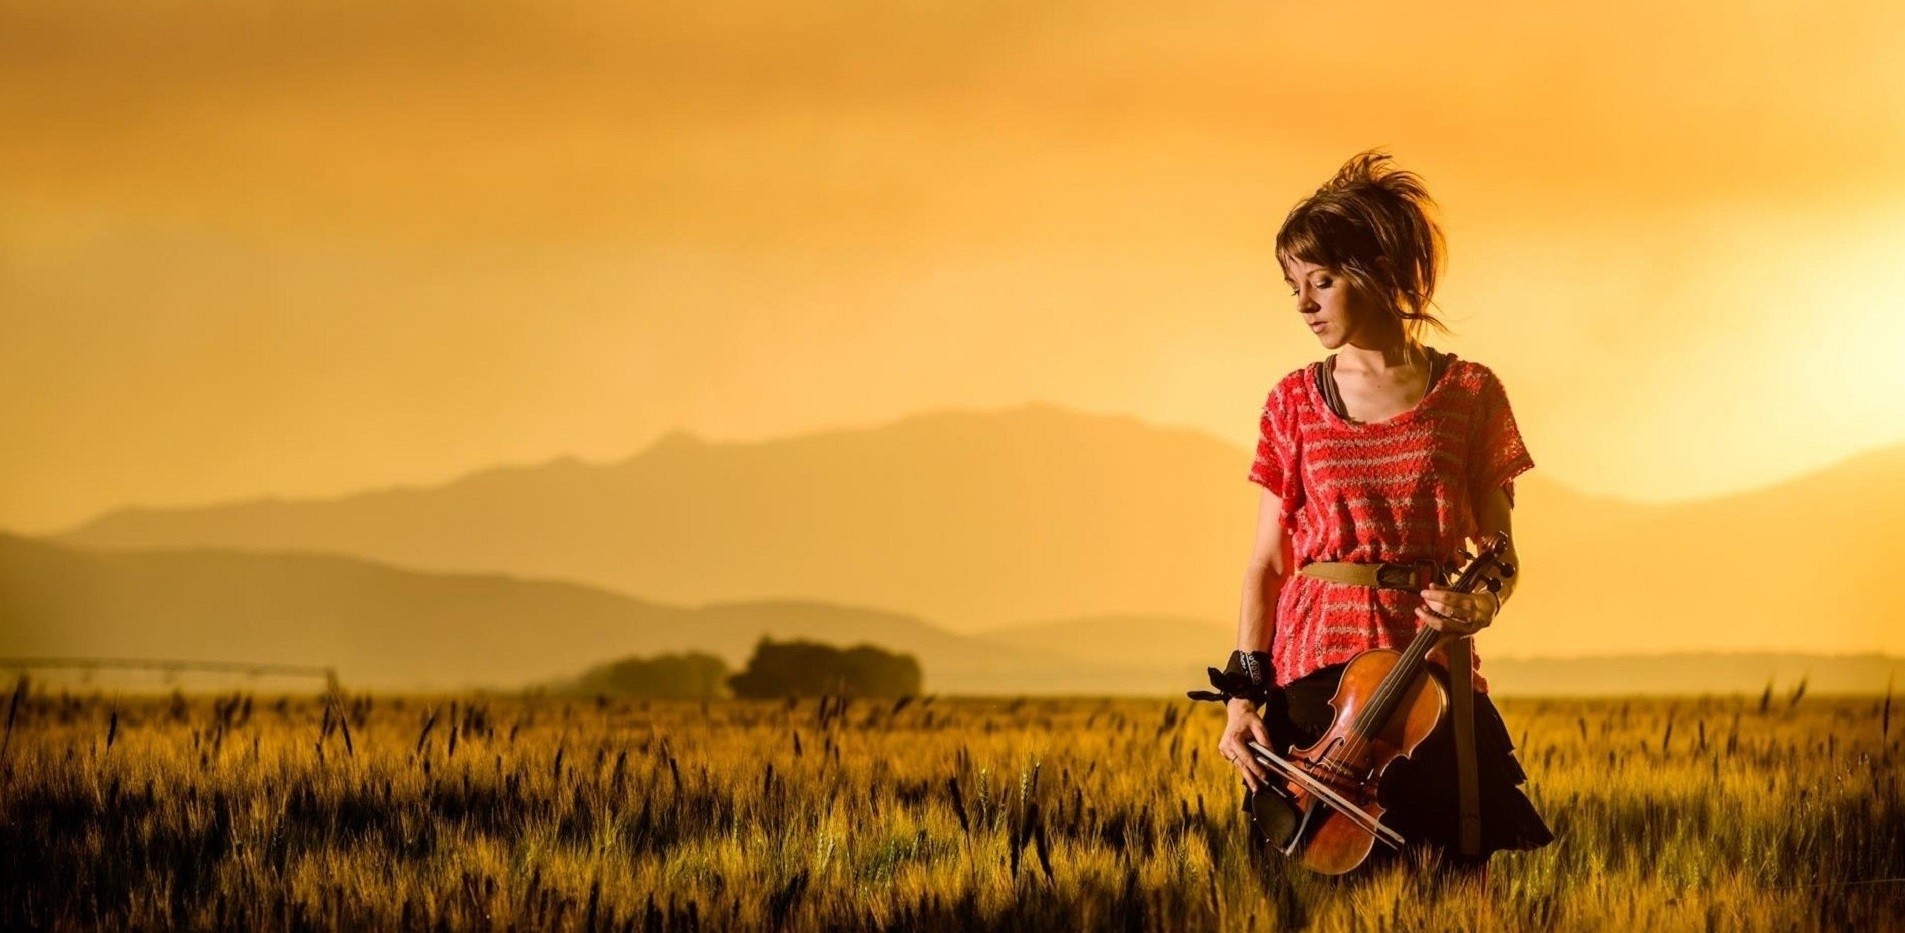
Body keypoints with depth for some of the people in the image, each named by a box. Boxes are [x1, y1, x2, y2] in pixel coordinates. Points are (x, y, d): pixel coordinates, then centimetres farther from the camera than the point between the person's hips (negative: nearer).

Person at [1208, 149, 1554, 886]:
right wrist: (1243, 694, -2)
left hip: (1433, 668, -1)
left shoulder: (1469, 395, 1)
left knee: (1458, 878, -5)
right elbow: (1268, 561, 5)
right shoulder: (1294, 403, 5)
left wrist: (1481, 605, -18)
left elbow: (1501, 555, 4)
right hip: (1317, 661, 1)